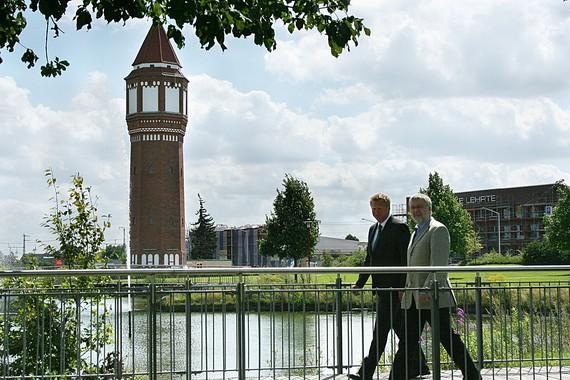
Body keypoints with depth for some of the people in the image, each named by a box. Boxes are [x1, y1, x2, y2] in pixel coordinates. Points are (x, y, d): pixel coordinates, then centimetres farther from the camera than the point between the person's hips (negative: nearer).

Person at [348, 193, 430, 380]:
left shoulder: (399, 227, -8)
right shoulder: (373, 229, 18)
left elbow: (406, 260, -13)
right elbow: (369, 259, 22)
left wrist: (403, 287, -18)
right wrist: (360, 283, 14)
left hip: (393, 288, -9)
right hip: (381, 288, 9)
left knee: (380, 330, -10)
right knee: (401, 329, 13)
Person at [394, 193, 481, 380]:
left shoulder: (438, 230, -7)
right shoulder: (416, 233, 22)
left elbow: (438, 264, -18)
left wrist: (427, 290, -25)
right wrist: (407, 290, 21)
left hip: (433, 297, -8)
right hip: (413, 300, 8)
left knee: (448, 338, -2)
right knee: (407, 341, 5)